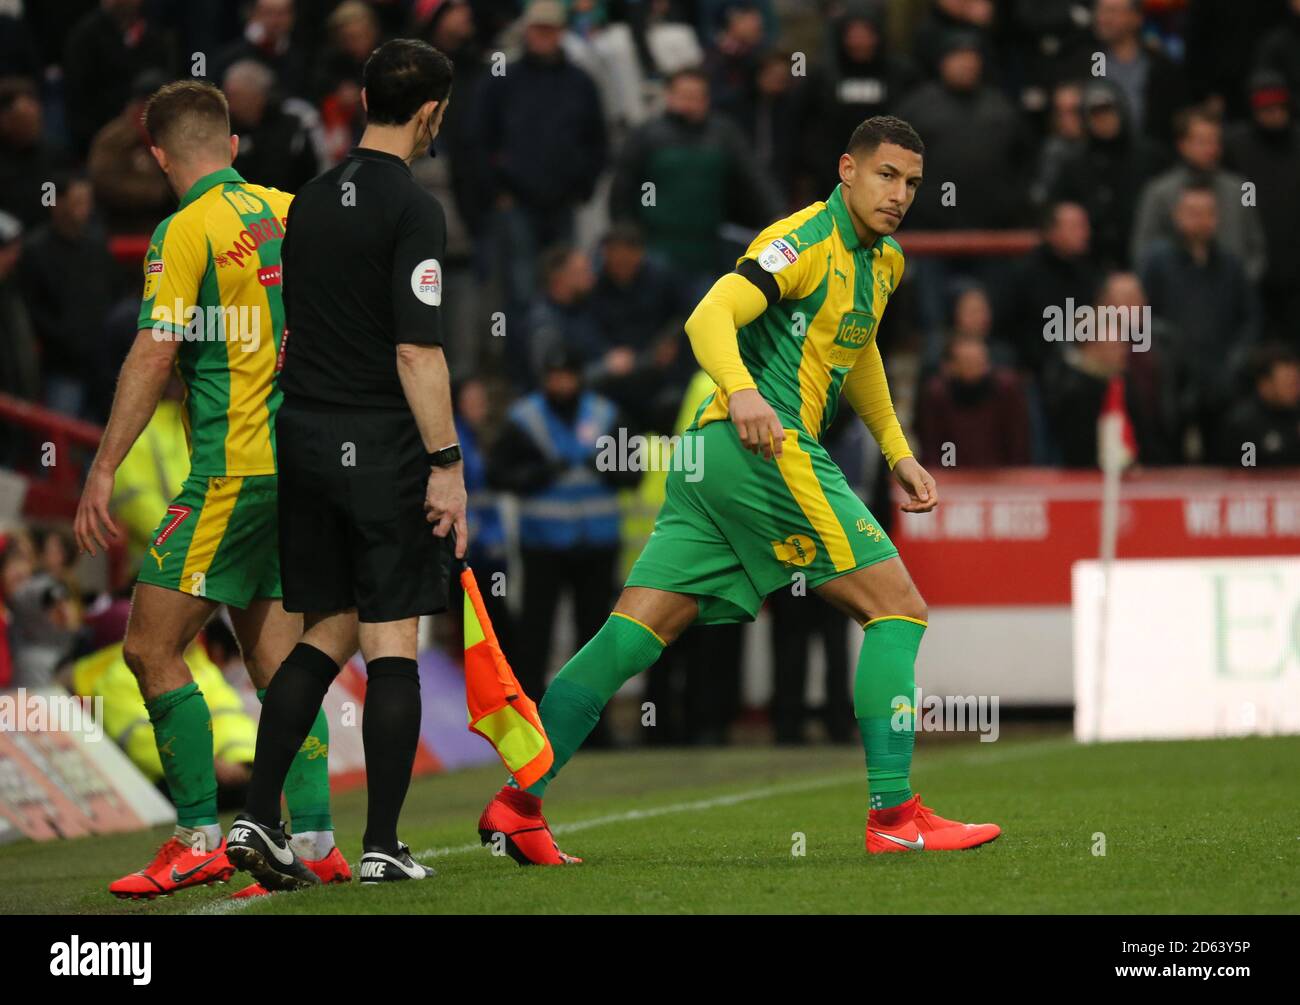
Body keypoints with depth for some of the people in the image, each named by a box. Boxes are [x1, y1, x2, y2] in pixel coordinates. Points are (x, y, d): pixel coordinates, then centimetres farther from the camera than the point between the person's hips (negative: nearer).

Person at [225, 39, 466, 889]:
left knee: (326, 635, 13)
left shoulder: (311, 201, 11)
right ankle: (382, 846, -1)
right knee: (391, 643, -1)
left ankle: (259, 818, 3)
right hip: (384, 445, -7)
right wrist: (447, 464, -15)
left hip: (306, 438, 7)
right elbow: (416, 350, -17)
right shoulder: (412, 208, -12)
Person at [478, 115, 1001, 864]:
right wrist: (743, 391, -39)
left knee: (634, 635, 3)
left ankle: (518, 804, -1)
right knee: (897, 609, -6)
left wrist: (898, 452, 35)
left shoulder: (883, 261, 21)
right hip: (770, 450, -9)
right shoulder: (808, 240, -9)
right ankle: (895, 815, -7)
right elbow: (711, 317, -21)